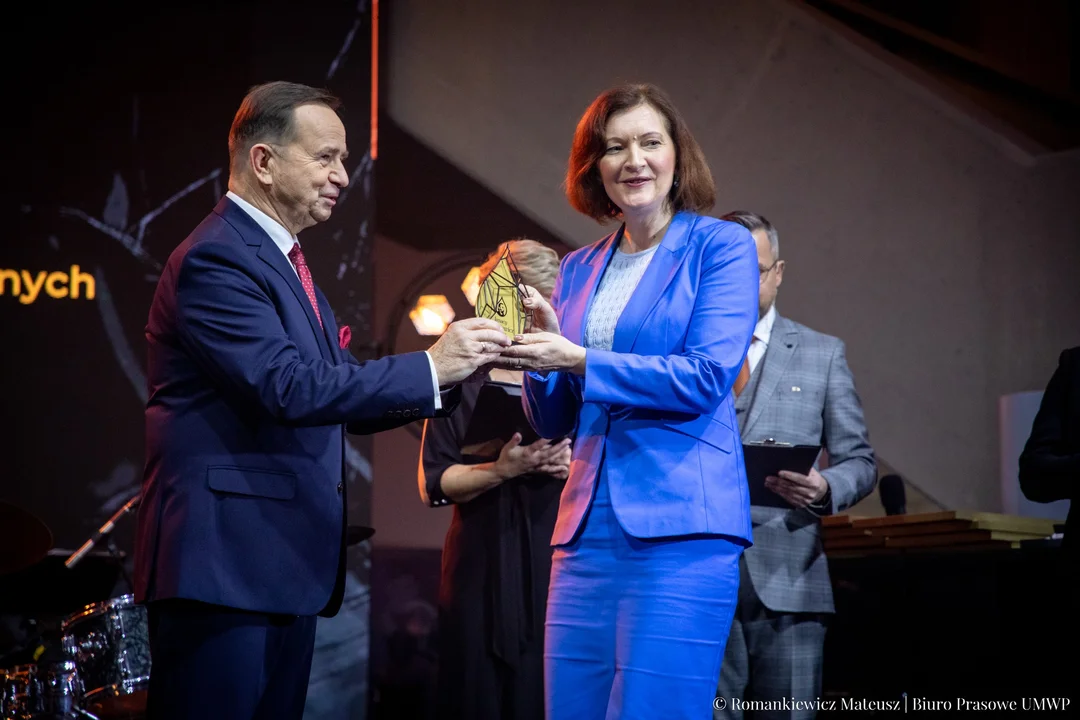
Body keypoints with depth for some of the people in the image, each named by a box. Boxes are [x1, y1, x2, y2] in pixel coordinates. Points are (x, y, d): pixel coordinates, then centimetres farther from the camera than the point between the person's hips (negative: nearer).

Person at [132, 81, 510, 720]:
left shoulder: (284, 260, 20)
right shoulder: (216, 259, -12)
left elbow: (341, 401, 17)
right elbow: (289, 387, -23)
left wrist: (455, 374, 3)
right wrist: (429, 367, -20)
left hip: (284, 564, 10)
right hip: (224, 562, -10)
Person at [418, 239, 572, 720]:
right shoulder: (465, 382, 5)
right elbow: (433, 486, 1)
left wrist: (579, 467, -11)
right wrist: (501, 469, -14)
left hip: (561, 563, 1)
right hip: (484, 571, -1)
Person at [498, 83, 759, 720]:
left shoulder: (720, 245, 3)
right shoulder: (578, 271, 18)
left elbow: (709, 377, -10)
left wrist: (579, 361, -14)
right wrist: (541, 349, -3)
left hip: (681, 524, -5)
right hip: (589, 525, 6)